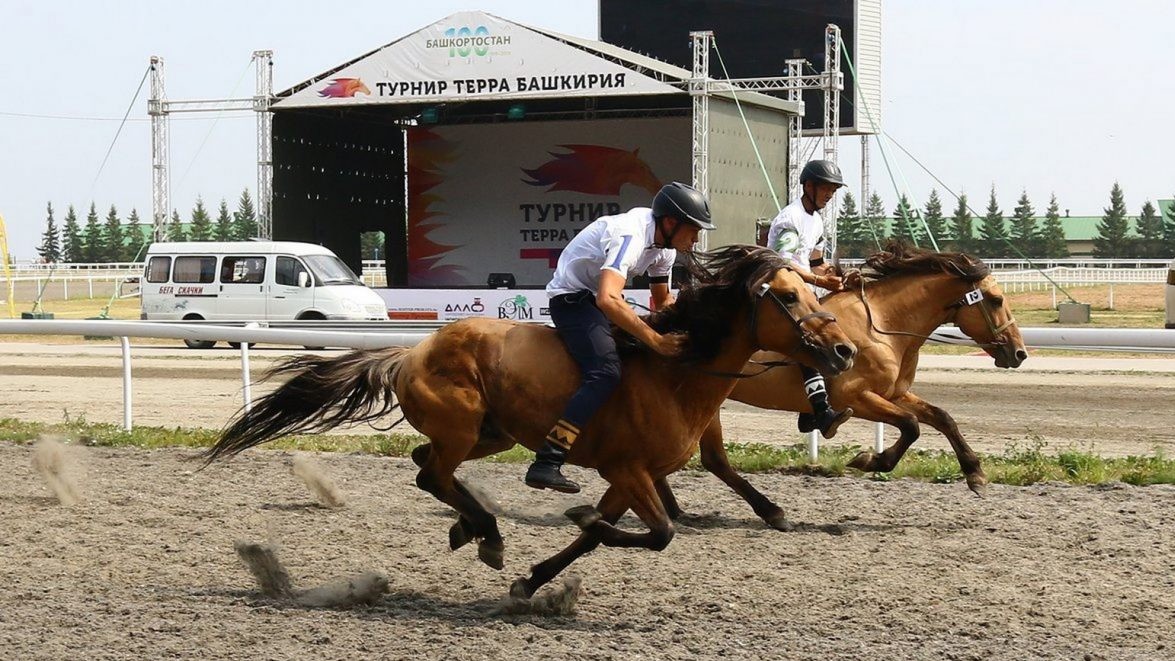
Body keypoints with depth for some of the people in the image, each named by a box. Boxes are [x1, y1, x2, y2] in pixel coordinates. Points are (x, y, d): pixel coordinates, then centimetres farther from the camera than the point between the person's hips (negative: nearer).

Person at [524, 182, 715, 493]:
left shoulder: (664, 244, 1)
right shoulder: (630, 236, -28)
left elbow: (662, 300, 17)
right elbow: (607, 300, -43)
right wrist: (656, 340, -41)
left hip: (599, 296, 11)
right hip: (572, 297, -11)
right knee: (605, 373, -28)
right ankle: (545, 464, -36)